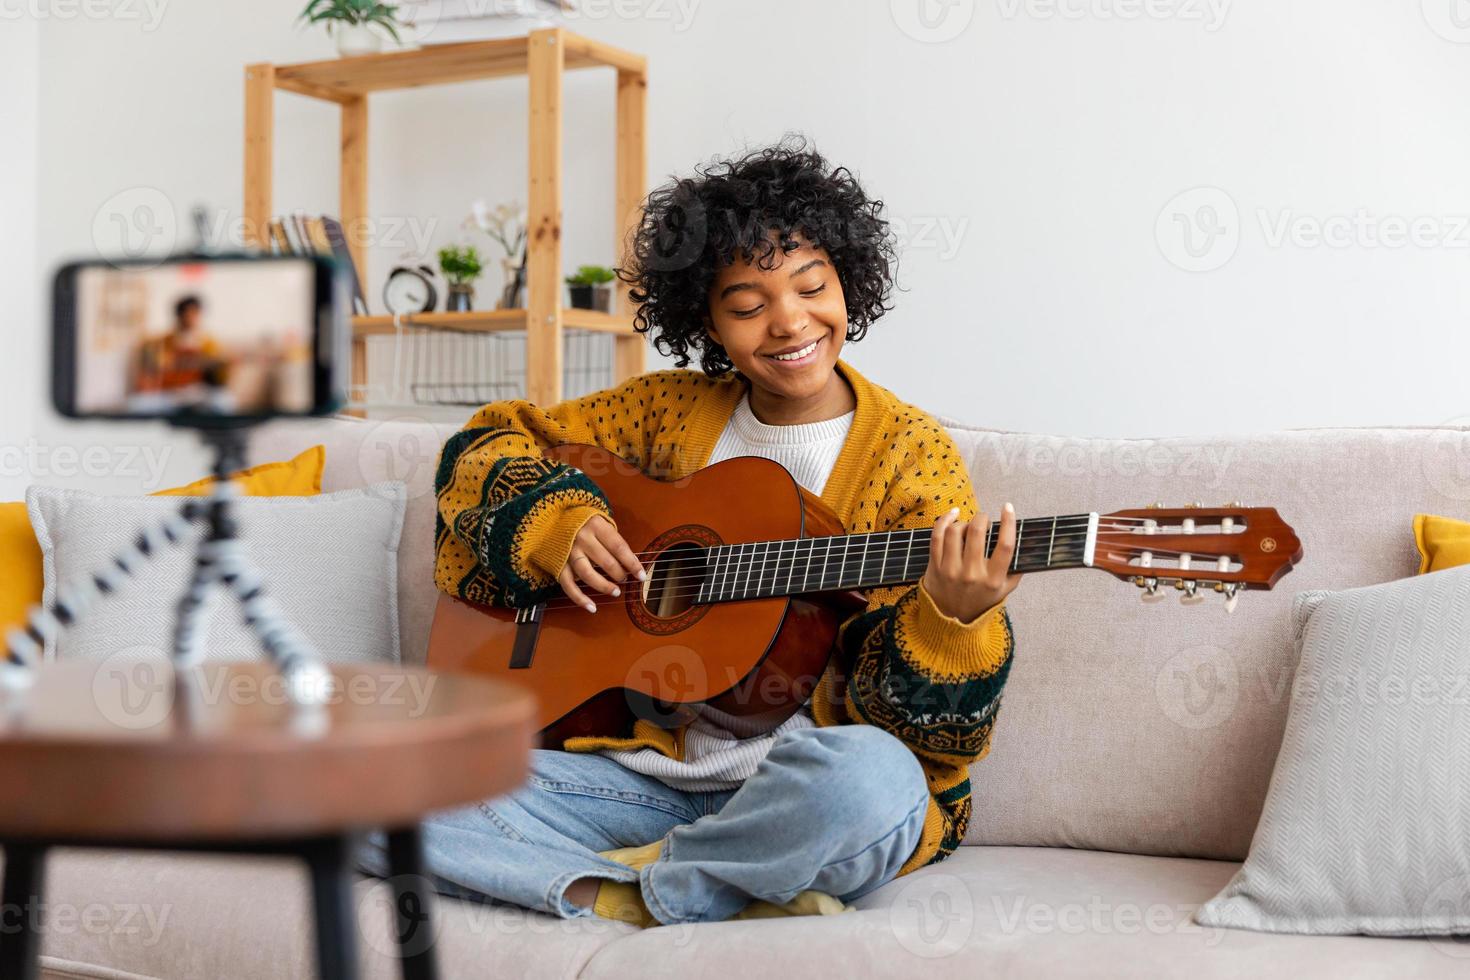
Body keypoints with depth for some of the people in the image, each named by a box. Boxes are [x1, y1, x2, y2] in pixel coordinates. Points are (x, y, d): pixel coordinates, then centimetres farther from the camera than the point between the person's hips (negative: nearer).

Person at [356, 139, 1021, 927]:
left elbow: (925, 726, -7)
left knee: (870, 779, -41)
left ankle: (619, 890, -13)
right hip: (642, 765, 4)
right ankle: (720, 903, -19)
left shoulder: (912, 454, -1)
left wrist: (957, 617, -30)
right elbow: (487, 444, 18)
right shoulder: (669, 410, 10)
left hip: (791, 791, -3)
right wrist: (553, 521, -3)